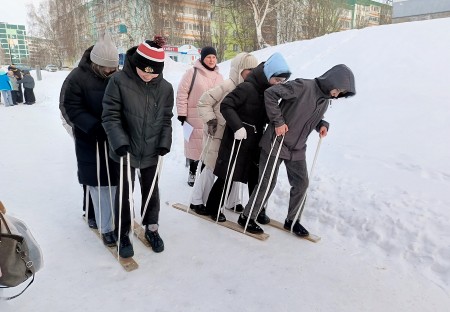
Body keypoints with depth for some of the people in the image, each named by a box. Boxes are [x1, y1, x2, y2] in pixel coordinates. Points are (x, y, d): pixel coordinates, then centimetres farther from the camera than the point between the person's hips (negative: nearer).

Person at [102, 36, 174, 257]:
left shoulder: (165, 88, -4)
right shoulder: (119, 81, -13)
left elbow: (166, 119, 4)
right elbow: (110, 115, -13)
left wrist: (164, 142, -8)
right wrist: (120, 141, -23)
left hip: (152, 151, 3)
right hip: (126, 149, -2)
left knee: (151, 190, 17)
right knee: (124, 192, 11)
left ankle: (152, 228, 38)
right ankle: (123, 234, 30)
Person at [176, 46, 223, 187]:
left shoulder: (219, 76, 10)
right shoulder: (192, 72, -6)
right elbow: (182, 93, -7)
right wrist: (182, 114, -9)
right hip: (195, 118, -4)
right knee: (194, 145, 4)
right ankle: (192, 172, 22)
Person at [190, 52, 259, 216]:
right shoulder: (227, 86, -18)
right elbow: (204, 101, -14)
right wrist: (210, 120, -18)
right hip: (217, 135, -7)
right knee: (211, 168, 2)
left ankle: (232, 202, 29)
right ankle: (196, 201, 19)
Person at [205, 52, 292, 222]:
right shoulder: (247, 88, -18)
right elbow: (226, 105, -21)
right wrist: (237, 126, -30)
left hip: (255, 141, 7)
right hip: (237, 139, -7)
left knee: (256, 176, 13)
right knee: (227, 176, 4)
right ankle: (213, 208, 22)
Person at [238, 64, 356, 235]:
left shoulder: (325, 100, 6)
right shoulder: (303, 86, -19)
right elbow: (270, 93, -22)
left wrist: (323, 124, 0)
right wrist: (278, 121, -23)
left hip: (297, 150, 8)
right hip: (276, 144, -7)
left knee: (301, 184, 11)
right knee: (268, 183, -1)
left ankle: (291, 220, 31)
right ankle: (246, 217, 17)